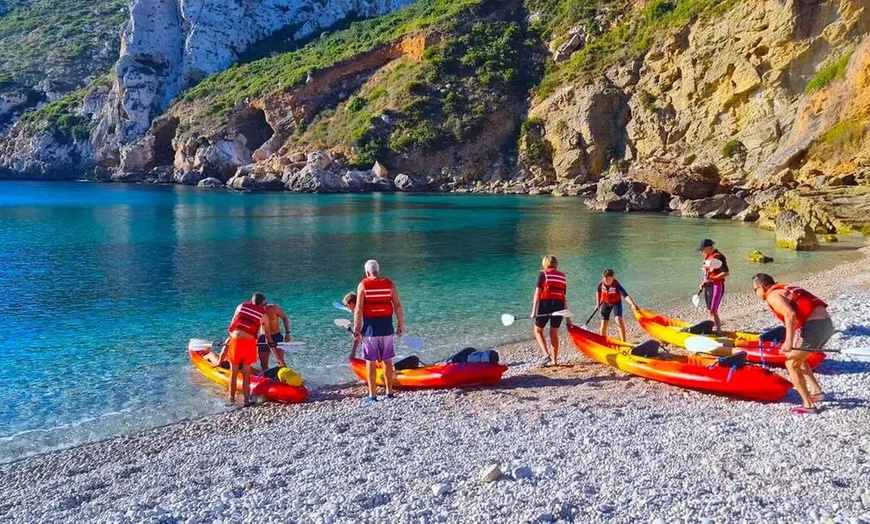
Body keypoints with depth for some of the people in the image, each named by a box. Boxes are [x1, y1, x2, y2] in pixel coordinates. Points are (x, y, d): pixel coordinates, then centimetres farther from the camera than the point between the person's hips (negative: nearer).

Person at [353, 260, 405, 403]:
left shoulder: (363, 285, -6)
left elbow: (358, 309, -9)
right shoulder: (389, 284, 0)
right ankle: (389, 392, 22)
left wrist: (356, 330, -2)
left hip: (370, 328, -2)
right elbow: (398, 306, -1)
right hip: (387, 328, 2)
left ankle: (372, 395, 9)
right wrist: (401, 325, 8)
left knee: (371, 363, 5)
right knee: (387, 361, 14)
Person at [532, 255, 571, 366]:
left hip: (545, 304, -4)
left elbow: (537, 293, -7)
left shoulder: (543, 274, 3)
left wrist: (534, 311, -11)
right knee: (554, 333, 14)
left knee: (538, 331, 11)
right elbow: (565, 297, 16)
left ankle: (546, 354, -6)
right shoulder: (562, 276, 16)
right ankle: (555, 360, 16)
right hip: (559, 306, 4)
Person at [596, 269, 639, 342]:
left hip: (616, 303, -3)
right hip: (605, 303, 3)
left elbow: (625, 295, -39)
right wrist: (598, 304, 5)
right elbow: (598, 292, 6)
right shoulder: (601, 284, -17)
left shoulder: (616, 285, -28)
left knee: (618, 320, -23)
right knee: (603, 324, 2)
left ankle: (624, 342, -18)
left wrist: (632, 304, -54)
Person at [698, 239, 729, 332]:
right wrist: (703, 283, 16)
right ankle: (713, 328, 22)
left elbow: (726, 273, -20)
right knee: (710, 310, 14)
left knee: (713, 311, -12)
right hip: (707, 286, 9)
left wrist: (712, 279, -25)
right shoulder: (707, 256, 12)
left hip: (716, 286, -9)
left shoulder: (718, 257, -16)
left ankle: (719, 332, -8)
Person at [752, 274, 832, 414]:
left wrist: (789, 341, -17)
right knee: (798, 359, 27)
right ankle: (816, 392, 26)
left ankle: (809, 405, 6)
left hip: (813, 327, -9)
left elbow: (790, 315, -19)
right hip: (827, 324, 9)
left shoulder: (772, 296, -3)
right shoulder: (787, 289, 23)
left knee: (791, 364, 4)